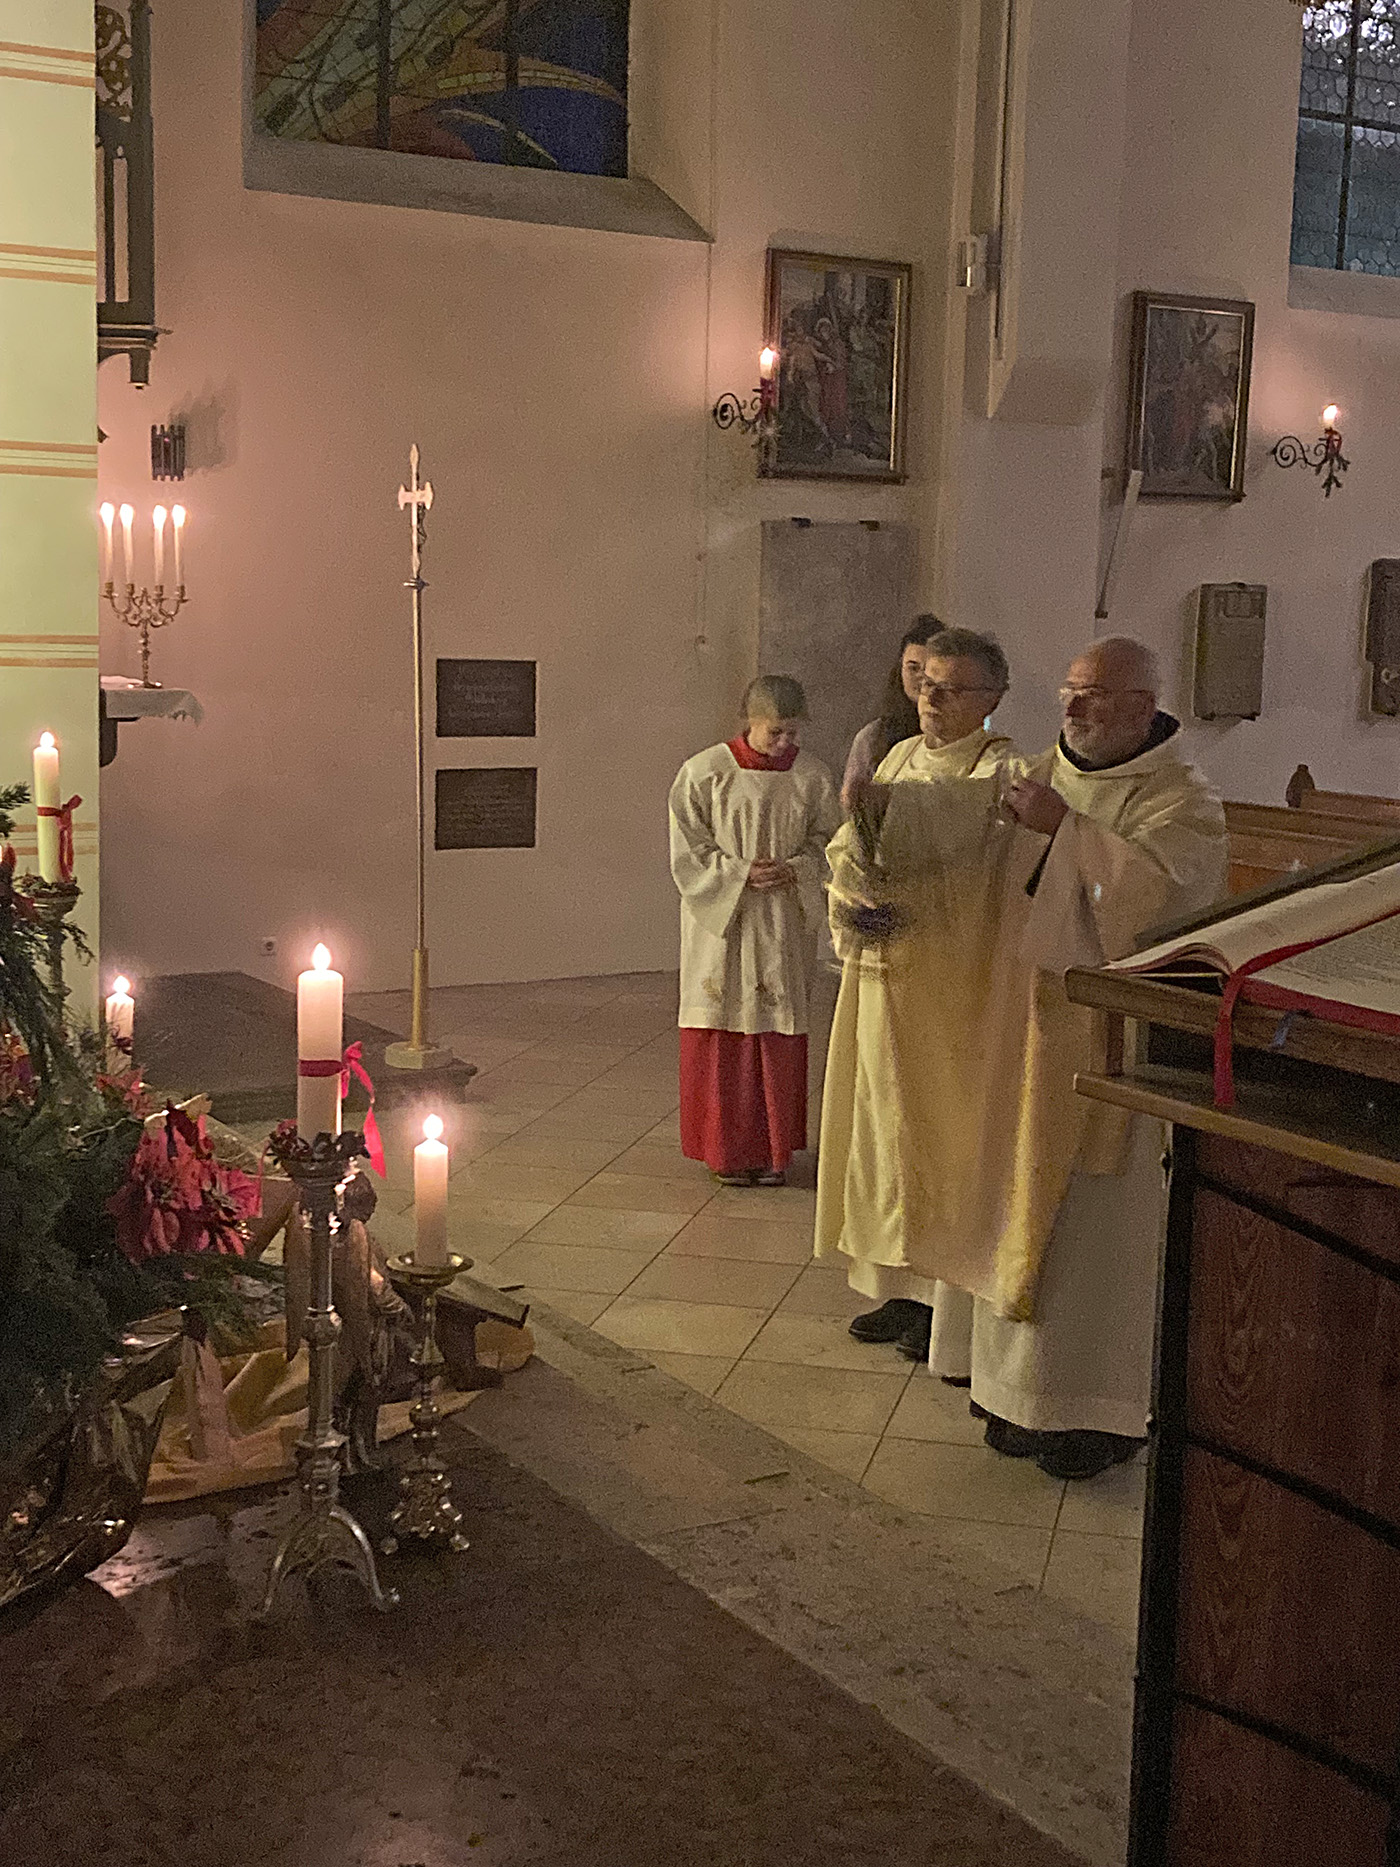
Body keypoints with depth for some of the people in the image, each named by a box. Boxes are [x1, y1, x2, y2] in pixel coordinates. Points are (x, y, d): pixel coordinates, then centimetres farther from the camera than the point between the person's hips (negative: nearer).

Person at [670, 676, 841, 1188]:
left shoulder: (812, 776, 0)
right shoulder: (704, 773, -6)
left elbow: (827, 844, 7)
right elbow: (687, 853, -4)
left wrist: (791, 870, -12)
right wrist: (741, 873, -16)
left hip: (784, 927, 2)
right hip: (721, 921, -2)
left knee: (780, 1039, 6)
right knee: (723, 1038, 2)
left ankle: (773, 1150, 18)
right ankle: (729, 1149, 14)